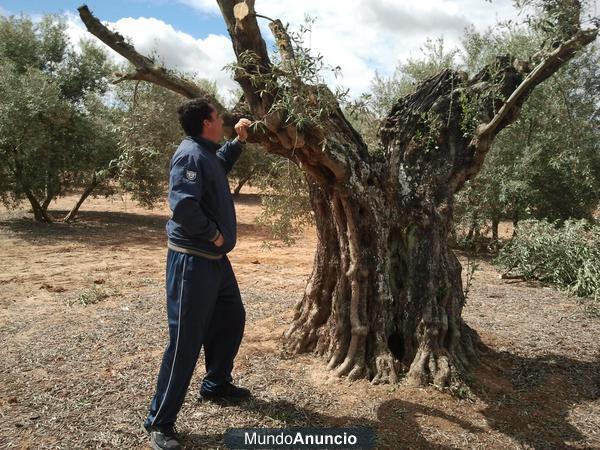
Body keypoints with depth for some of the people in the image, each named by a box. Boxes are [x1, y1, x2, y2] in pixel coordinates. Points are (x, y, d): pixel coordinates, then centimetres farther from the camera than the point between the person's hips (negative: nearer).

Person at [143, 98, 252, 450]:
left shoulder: (207, 153, 12)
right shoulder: (190, 154, -18)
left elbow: (222, 166, 36)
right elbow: (183, 205, -29)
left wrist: (239, 141, 27)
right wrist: (213, 234, -18)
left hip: (215, 259, 10)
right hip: (192, 261, -10)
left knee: (231, 321, 21)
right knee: (186, 340, -4)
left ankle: (217, 384, 41)